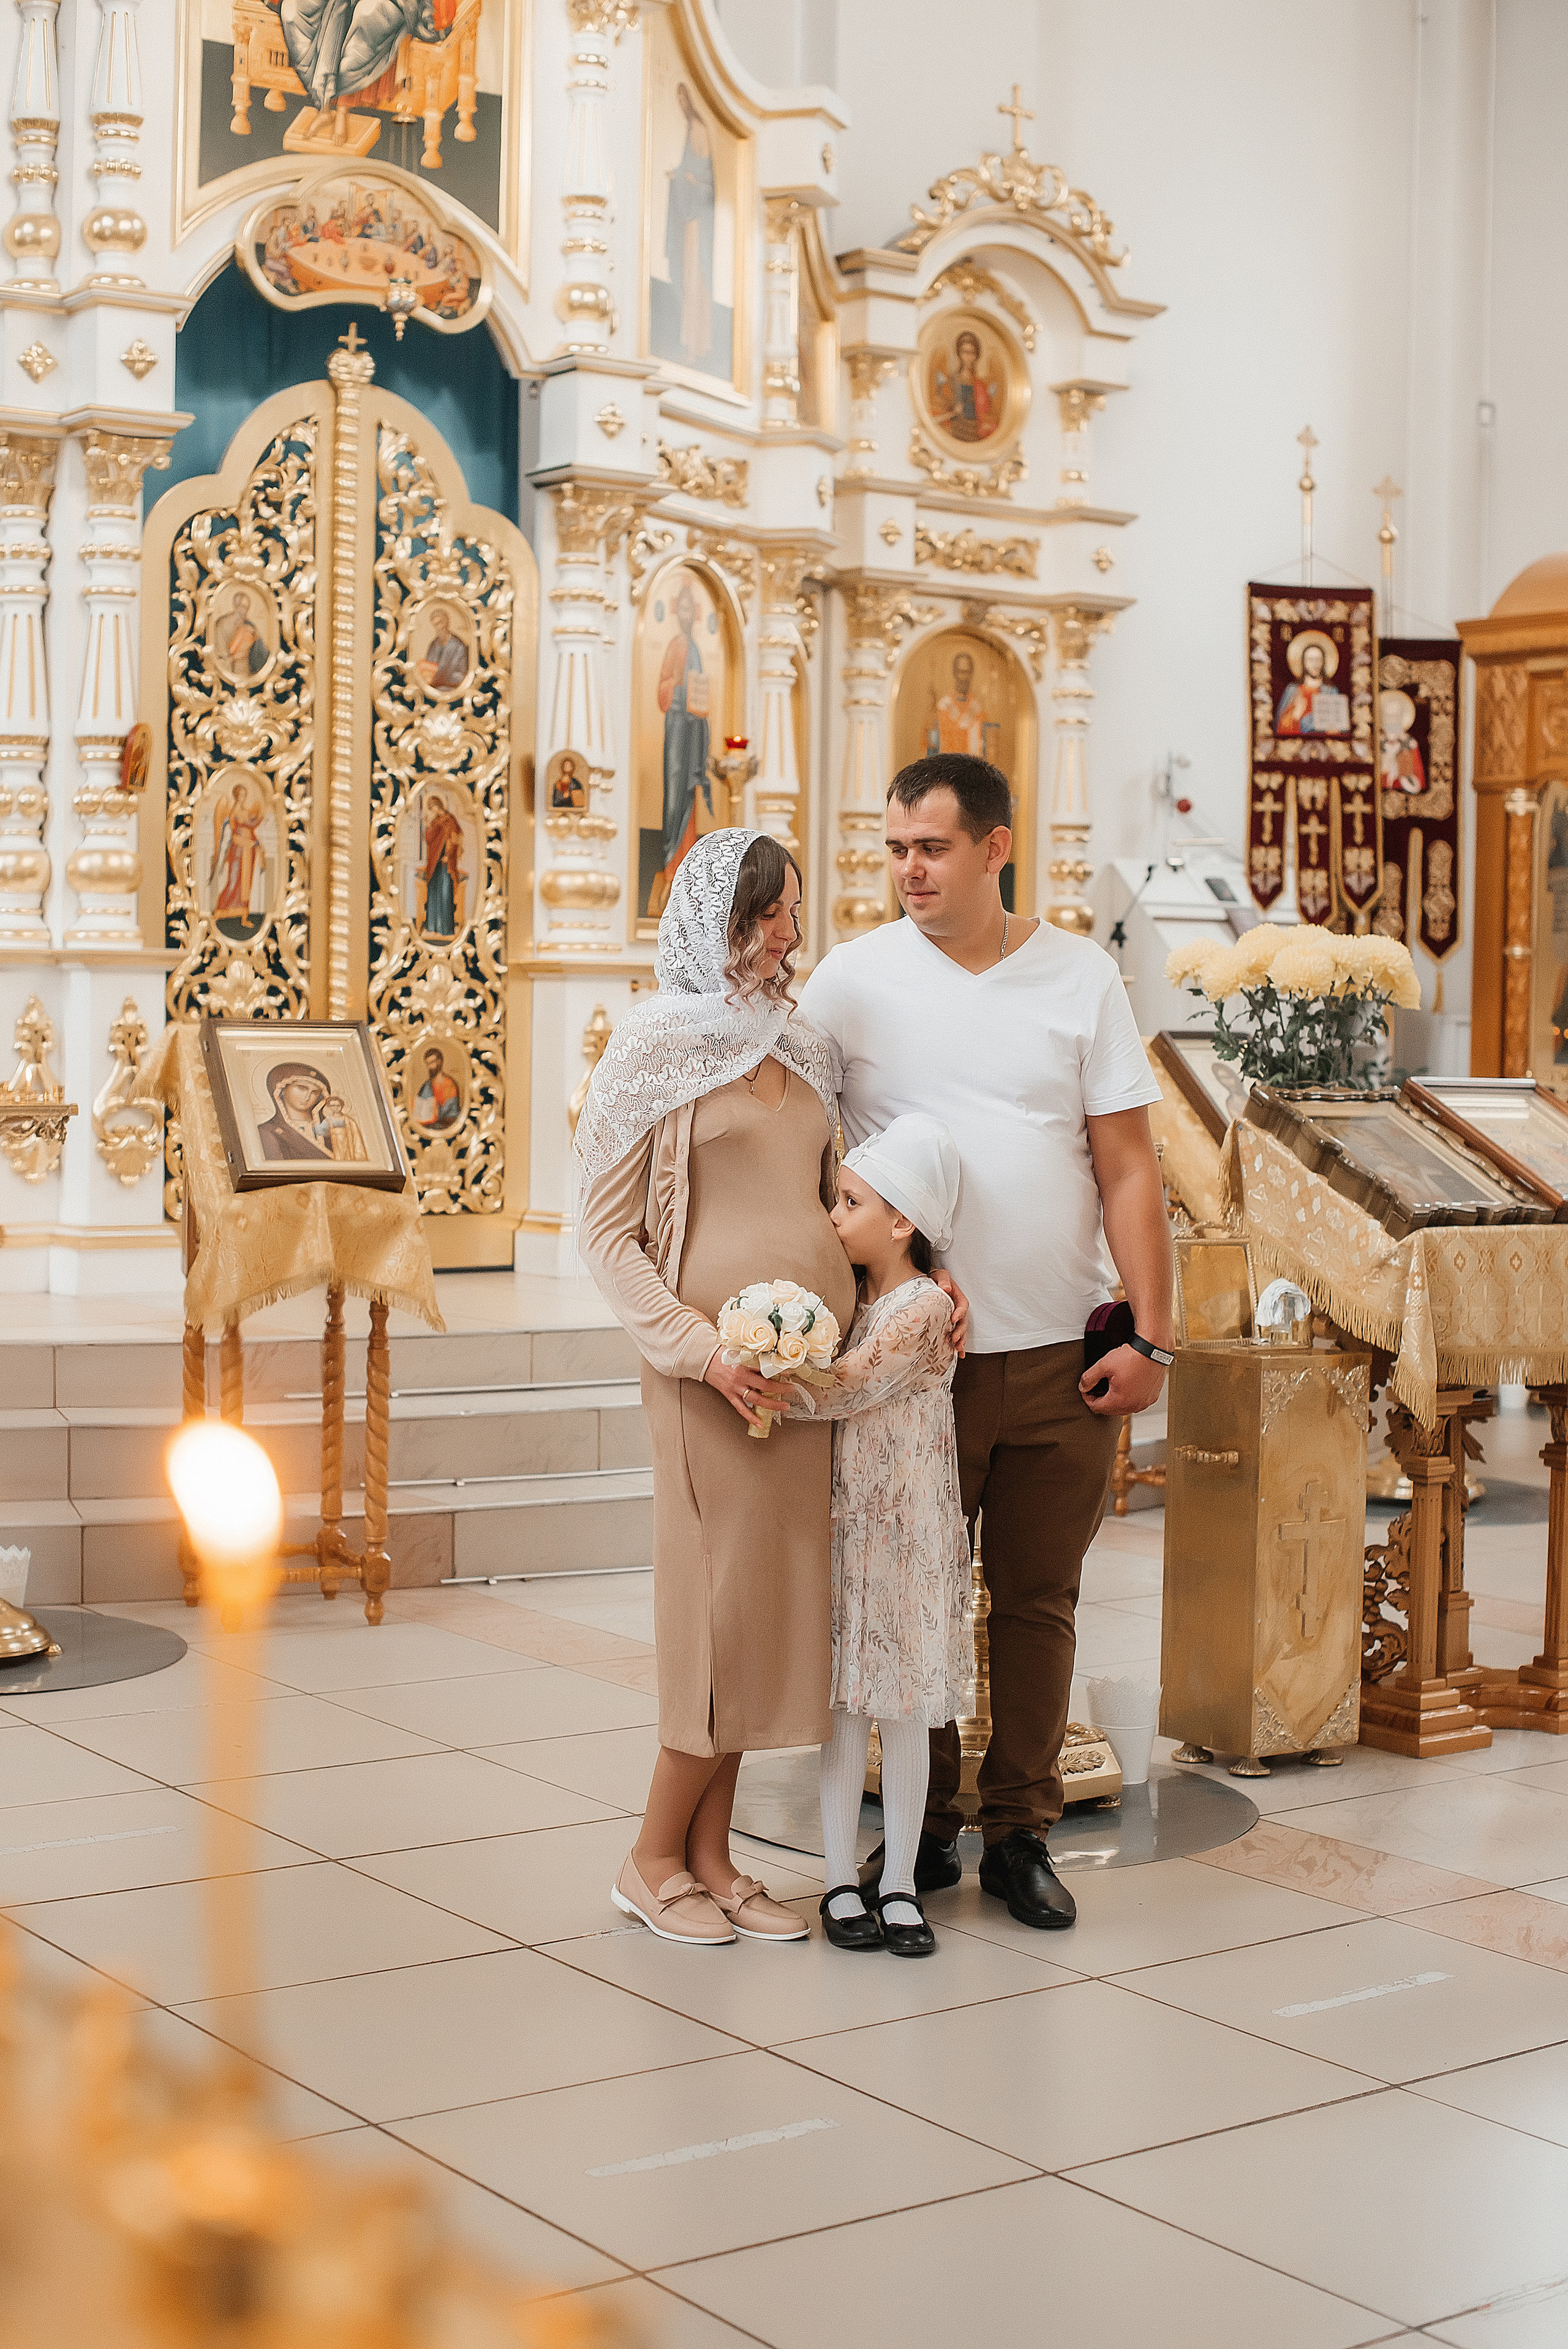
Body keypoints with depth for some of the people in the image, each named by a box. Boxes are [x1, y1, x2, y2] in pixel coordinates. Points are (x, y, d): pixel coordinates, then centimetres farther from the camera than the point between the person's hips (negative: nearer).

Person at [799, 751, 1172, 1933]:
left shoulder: (1082, 976, 2)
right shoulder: (855, 976, 0)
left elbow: (1129, 1169, 2)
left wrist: (1152, 1336, -4)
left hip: (1061, 1358, 1)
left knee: (1038, 1602, 9)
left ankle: (1021, 1833, 21)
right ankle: (925, 1827, 23)